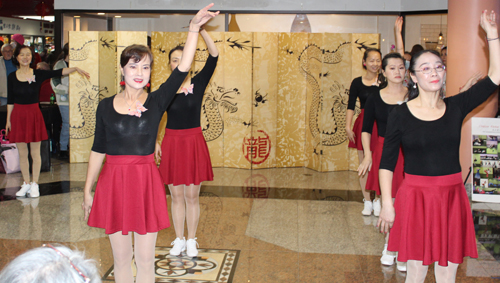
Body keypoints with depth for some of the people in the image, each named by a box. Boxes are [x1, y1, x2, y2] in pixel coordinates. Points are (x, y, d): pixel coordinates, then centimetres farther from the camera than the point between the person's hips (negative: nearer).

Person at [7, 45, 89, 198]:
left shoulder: (38, 74, -2)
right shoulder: (12, 77, 2)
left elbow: (58, 72, -14)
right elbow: (10, 101, 6)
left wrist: (76, 69, -28)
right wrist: (8, 120, 5)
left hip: (34, 114, -1)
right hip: (18, 116, 1)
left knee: (35, 152, 3)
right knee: (22, 153, 8)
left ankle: (35, 184, 15)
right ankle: (26, 184, 21)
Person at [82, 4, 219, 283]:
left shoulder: (157, 101, -1)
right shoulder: (106, 105, 3)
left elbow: (183, 69, -13)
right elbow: (98, 150, 9)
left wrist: (194, 28, -22)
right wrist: (87, 190, 10)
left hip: (146, 182, -1)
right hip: (113, 182, 1)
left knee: (145, 259, 8)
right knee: (121, 259, 12)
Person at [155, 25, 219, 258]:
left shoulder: (198, 82, -3)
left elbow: (214, 56, -14)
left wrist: (201, 30, -24)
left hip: (194, 142, -1)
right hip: (172, 143, 1)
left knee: (192, 196, 7)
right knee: (176, 196, 10)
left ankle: (191, 241, 21)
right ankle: (179, 240, 24)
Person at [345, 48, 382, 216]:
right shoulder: (358, 82, 3)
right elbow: (351, 106, 2)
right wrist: (348, 126, -7)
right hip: (363, 125, 1)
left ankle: (377, 200, 15)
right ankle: (367, 202, 15)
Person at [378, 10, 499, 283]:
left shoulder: (456, 106, 3)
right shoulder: (400, 114, -4)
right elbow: (387, 164, -2)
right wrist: (387, 204, -7)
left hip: (452, 197, 3)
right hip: (415, 197, -2)